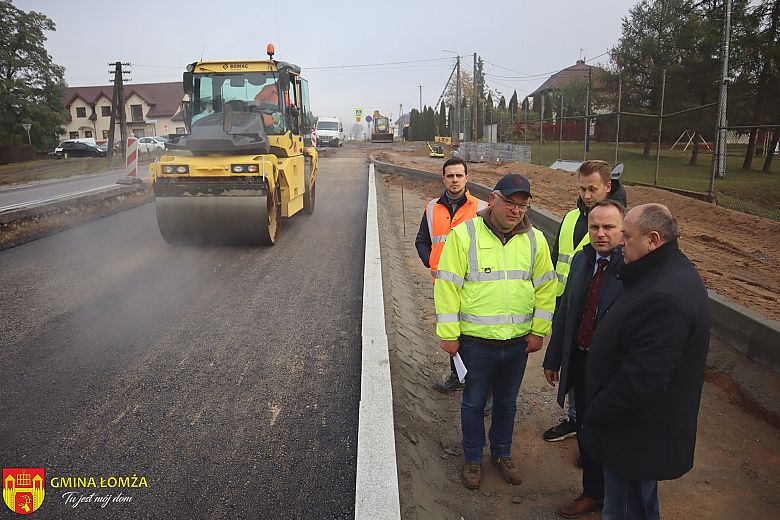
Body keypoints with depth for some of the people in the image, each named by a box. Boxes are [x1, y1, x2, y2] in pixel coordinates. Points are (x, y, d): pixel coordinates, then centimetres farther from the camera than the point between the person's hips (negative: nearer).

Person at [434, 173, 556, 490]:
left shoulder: (535, 239, 0)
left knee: (507, 401, 20)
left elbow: (545, 288, 7)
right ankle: (472, 458, 34)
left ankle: (502, 453, 42)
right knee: (474, 401, 13)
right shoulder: (464, 234, -12)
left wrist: (539, 331, 3)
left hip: (519, 341, 3)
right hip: (476, 340, -3)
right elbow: (447, 286, -11)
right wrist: (448, 334, -11)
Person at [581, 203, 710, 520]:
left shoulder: (664, 298, -32)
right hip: (645, 426, 10)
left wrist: (595, 414, -17)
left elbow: (641, 379, -33)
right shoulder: (671, 272, 4)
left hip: (637, 435, -10)